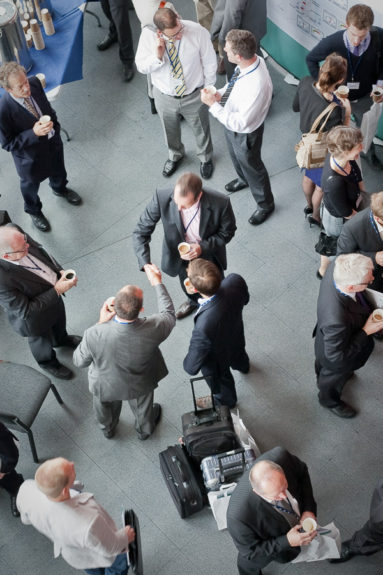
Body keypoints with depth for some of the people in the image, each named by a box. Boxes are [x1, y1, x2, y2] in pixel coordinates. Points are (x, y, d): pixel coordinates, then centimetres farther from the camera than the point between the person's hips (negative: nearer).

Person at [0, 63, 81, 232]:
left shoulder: (34, 83, -23)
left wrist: (55, 126, 4)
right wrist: (34, 133, -37)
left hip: (53, 141, 5)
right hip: (30, 154, -5)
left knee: (57, 170, 34)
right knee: (31, 184, 25)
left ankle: (60, 189, 69)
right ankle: (34, 211, 56)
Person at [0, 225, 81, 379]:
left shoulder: (13, 231, -28)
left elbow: (39, 250, -6)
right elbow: (25, 311, -31)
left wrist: (59, 270, -17)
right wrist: (56, 291, -31)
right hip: (37, 317, -6)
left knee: (59, 319, 36)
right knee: (42, 340, 27)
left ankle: (61, 339, 70)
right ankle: (48, 363, 61)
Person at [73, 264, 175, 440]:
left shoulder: (94, 335, -41)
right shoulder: (153, 329, -40)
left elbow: (79, 361, -18)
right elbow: (169, 314, -14)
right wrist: (157, 283, -6)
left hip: (105, 386, 0)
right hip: (140, 385, 0)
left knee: (105, 408, 36)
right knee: (142, 408, 36)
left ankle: (108, 429, 68)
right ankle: (144, 430, 67)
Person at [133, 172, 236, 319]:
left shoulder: (220, 203, -38)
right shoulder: (162, 198, -36)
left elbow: (227, 232, -17)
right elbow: (140, 232, -25)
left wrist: (202, 247, -31)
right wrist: (146, 265, -38)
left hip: (209, 253, -1)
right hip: (181, 255, 2)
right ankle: (194, 301, 70)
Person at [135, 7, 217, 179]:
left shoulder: (197, 31, -27)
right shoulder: (148, 35, -23)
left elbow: (210, 62, -12)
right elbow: (141, 67, -12)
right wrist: (157, 56, -33)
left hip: (194, 96, -1)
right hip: (164, 96, 1)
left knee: (201, 130, 23)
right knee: (170, 131, 27)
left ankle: (205, 158, 57)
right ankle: (175, 156, 62)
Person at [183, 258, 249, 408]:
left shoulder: (204, 326, -51)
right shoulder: (235, 280, -37)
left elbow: (192, 367, -31)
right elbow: (245, 300, -9)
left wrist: (187, 365, -9)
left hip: (217, 360, -4)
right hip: (236, 338, 5)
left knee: (221, 384, 33)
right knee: (237, 355, 43)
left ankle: (226, 402, 68)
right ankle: (243, 366, 79)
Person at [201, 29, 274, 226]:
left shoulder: (256, 87, -44)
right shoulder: (252, 59, -19)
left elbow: (239, 123, -34)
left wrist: (213, 104, -31)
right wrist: (220, 93, -13)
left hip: (245, 133, -8)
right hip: (232, 123, 8)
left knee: (252, 167, 19)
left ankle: (265, 204, 47)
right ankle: (244, 179, 68)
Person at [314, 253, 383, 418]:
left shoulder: (337, 267, -34)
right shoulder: (336, 320, -52)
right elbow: (336, 357, -33)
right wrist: (366, 332, -31)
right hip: (334, 361, -6)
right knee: (333, 378, 31)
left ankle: (322, 377, 76)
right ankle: (329, 400, 66)